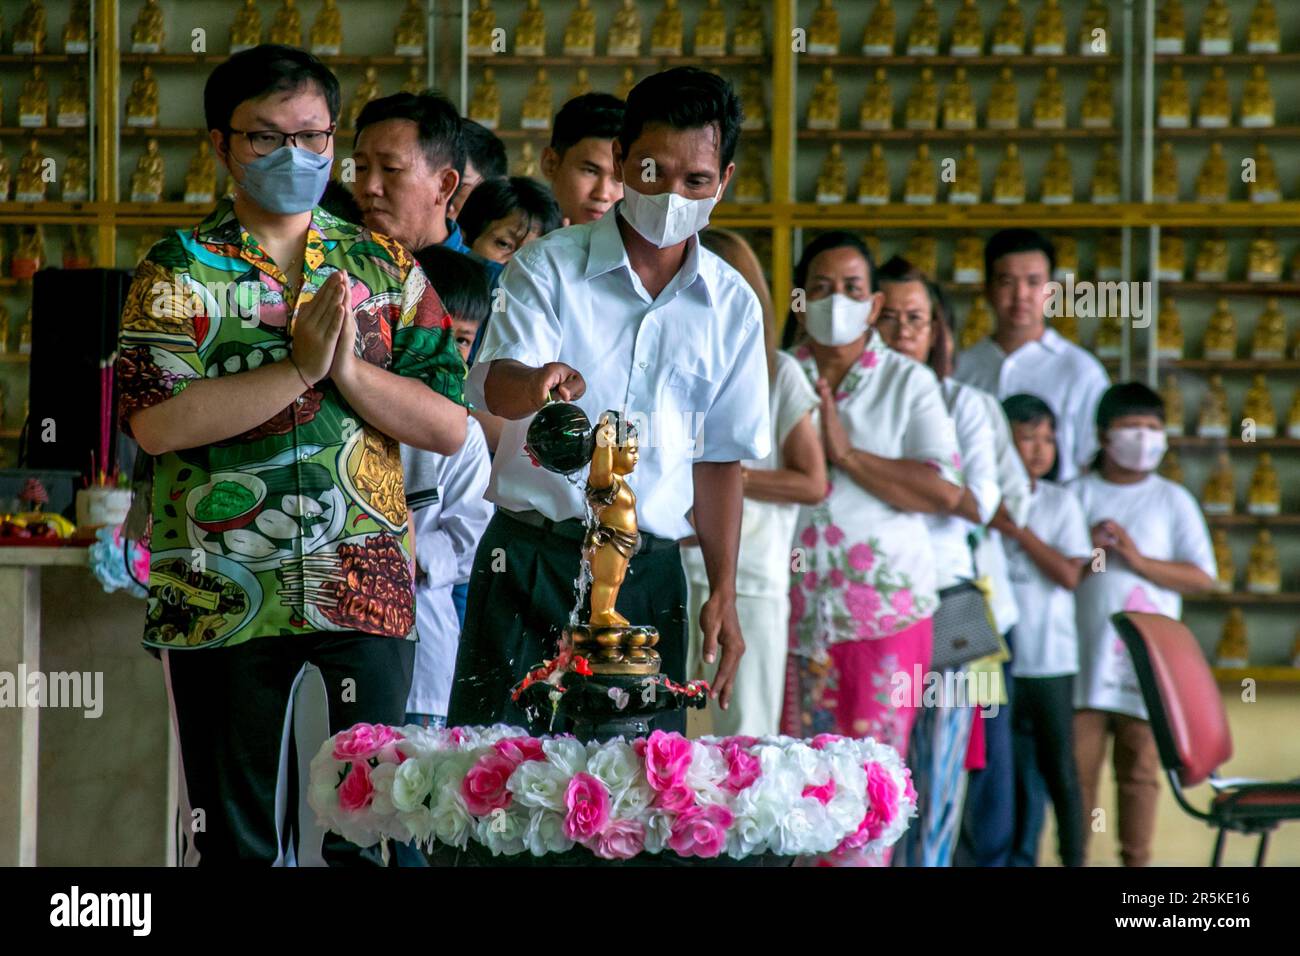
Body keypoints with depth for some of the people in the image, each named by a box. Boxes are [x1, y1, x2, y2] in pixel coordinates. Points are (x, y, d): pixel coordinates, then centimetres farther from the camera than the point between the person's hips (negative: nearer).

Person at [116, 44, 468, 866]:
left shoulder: (384, 268, 9)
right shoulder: (179, 272, 2)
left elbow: (449, 426, 2)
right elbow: (156, 422, -14)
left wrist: (349, 370, -12)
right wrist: (299, 370, -15)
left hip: (367, 588, 1)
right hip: (222, 602, -1)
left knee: (374, 827, 2)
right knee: (236, 836, 7)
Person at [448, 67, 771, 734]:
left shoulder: (732, 306, 9)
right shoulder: (549, 267, 1)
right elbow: (492, 381, -15)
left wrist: (724, 593, 10)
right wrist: (534, 383, -39)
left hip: (649, 575, 2)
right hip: (531, 560, -2)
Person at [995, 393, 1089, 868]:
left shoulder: (1060, 502, 2)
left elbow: (1070, 574, -7)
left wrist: (1018, 530, -12)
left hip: (1050, 658, -1)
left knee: (1059, 770, 1)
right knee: (1011, 770, 8)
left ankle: (1074, 860, 8)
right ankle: (1018, 858, 17)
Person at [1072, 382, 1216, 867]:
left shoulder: (1173, 501, 7)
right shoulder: (1077, 494, 9)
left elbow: (1202, 576, 1)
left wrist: (1139, 560, -9)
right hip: (1085, 657, 0)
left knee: (1140, 768, 2)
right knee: (1078, 764, -1)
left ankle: (1136, 860, 10)